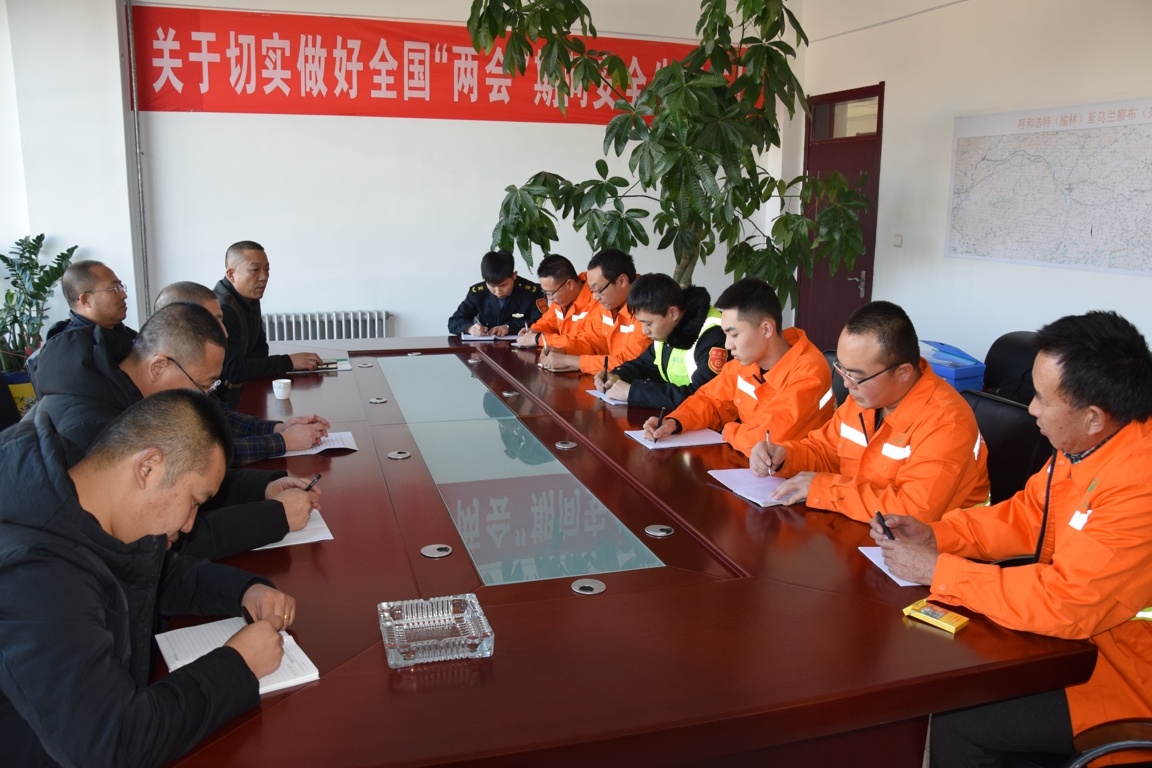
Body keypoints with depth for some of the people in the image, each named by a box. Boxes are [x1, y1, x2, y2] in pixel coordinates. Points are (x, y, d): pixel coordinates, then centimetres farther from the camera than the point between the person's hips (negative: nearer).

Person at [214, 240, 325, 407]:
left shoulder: (250, 299, 6)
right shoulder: (221, 309, -23)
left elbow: (260, 347, 11)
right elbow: (231, 369, -28)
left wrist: (243, 372, -11)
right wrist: (288, 362, -26)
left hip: (240, 388, 8)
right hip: (220, 399, -8)